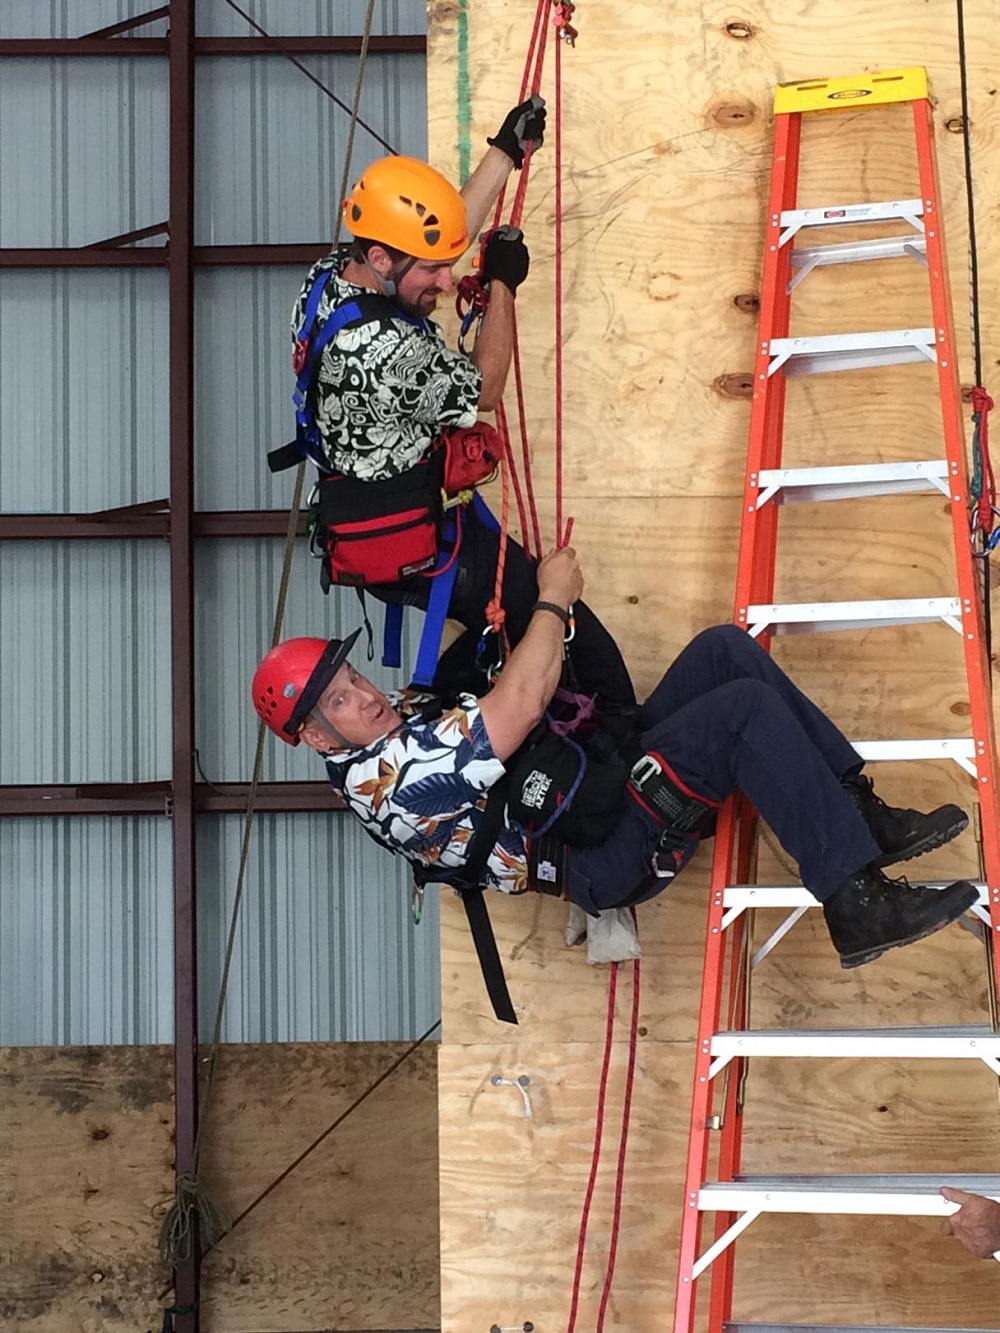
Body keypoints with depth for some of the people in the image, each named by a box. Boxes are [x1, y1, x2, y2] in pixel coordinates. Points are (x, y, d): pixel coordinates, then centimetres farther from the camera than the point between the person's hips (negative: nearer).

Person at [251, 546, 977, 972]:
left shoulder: (404, 723, 11)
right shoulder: (385, 777, -21)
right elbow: (519, 704, -27)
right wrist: (553, 599, -12)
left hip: (607, 776, 11)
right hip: (605, 856, -11)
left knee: (725, 649, -3)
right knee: (746, 708, -25)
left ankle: (861, 815, -1)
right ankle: (859, 908, -22)